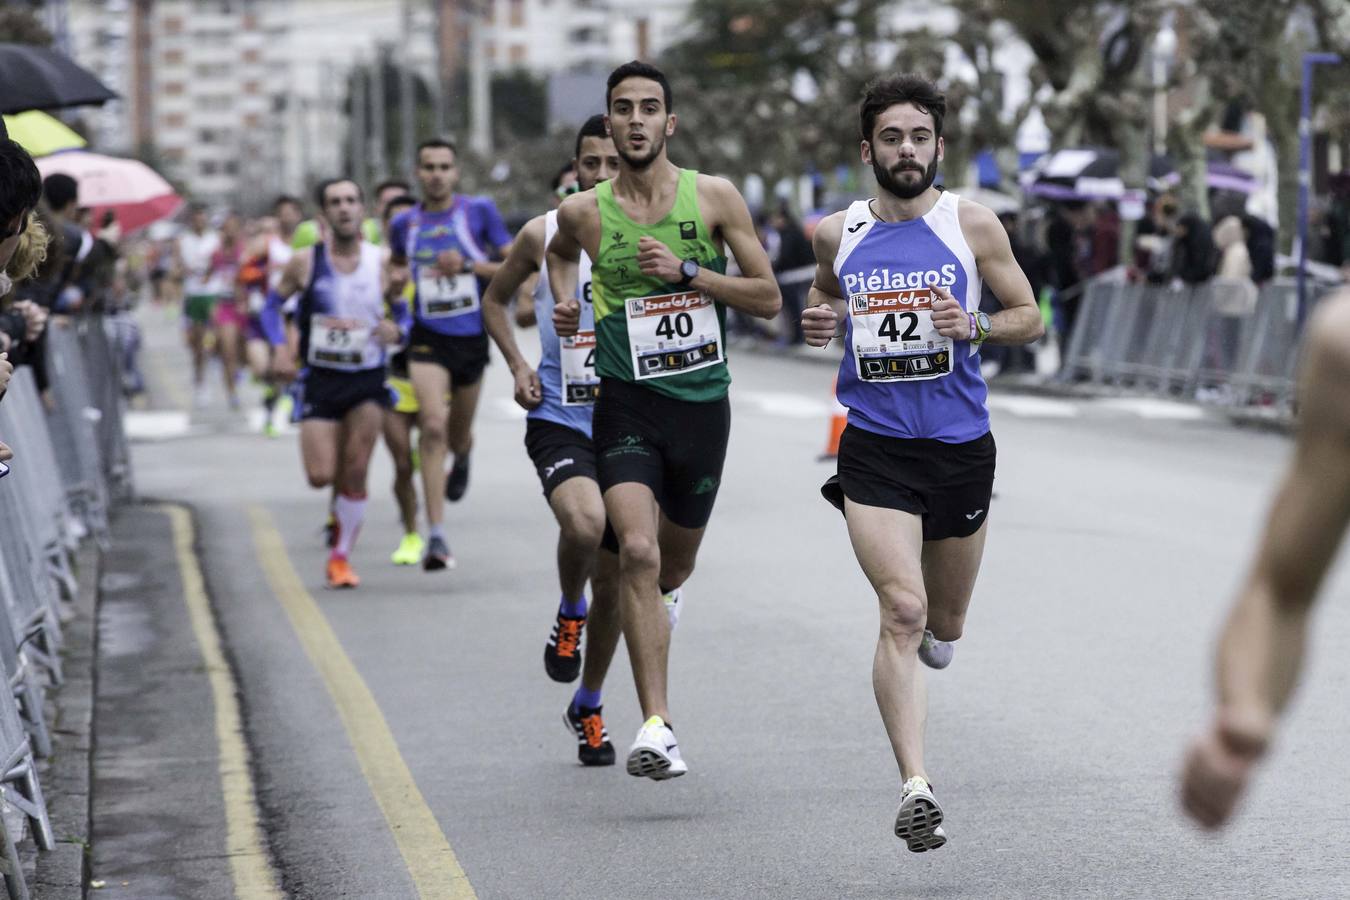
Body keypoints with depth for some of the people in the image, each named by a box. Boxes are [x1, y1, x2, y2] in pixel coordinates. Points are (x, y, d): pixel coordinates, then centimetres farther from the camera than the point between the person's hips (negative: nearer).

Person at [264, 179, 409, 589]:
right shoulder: (305, 262, -4)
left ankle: (341, 556, 9)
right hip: (319, 380, 0)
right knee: (321, 476, -9)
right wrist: (280, 347, -9)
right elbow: (272, 305, 7)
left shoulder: (382, 263, -2)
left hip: (367, 380, 0)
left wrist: (397, 331, -16)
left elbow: (403, 314, 8)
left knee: (355, 472, -7)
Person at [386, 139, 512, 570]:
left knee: (457, 435, 17)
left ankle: (462, 458, 59)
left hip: (472, 337, 0)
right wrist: (396, 277, 2)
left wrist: (469, 265, -18)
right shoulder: (405, 224, 4)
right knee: (432, 426, -20)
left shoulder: (479, 211, -4)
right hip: (428, 339, 0)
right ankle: (436, 537, -21)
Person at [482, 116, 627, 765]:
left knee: (612, 577, 8)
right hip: (559, 420, -2)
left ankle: (588, 708, 29)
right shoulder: (544, 235, -1)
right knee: (585, 524, -32)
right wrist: (517, 365, 0)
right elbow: (494, 300, 14)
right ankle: (569, 613, 2)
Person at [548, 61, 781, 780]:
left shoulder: (715, 198, -3)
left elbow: (768, 297, -1)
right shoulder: (583, 212, -1)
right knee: (636, 552, -21)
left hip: (702, 403, 2)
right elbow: (560, 250, 24)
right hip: (626, 403, -1)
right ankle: (656, 725, -22)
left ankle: (654, 602, 56)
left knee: (674, 564, 17)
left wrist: (687, 272, -13)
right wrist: (564, 300, 4)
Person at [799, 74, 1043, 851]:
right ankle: (917, 788, -20)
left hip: (961, 446, 1)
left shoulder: (973, 225, -2)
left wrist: (975, 327, -16)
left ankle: (937, 630, 54)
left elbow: (1030, 317, 4)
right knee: (901, 612, -17)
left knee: (944, 626, 15)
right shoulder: (838, 233, 3)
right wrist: (819, 321, 0)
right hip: (875, 450, -1)